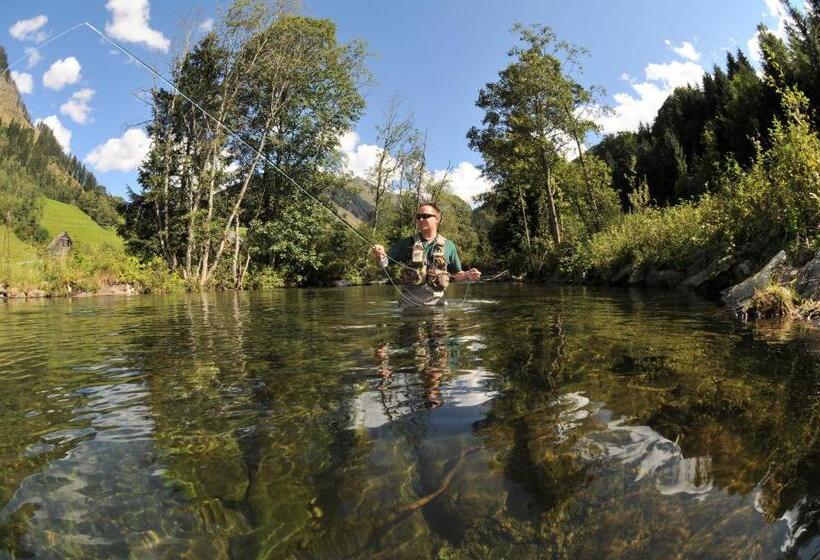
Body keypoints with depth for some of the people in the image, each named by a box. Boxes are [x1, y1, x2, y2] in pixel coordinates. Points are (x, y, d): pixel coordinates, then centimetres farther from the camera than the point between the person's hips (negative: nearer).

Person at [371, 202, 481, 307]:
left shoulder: (449, 246, 5)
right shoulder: (406, 244, 5)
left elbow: (456, 274, 12)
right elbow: (384, 262, 1)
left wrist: (467, 275, -8)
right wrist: (380, 255, -20)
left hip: (436, 302, 0)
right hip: (410, 303, 0)